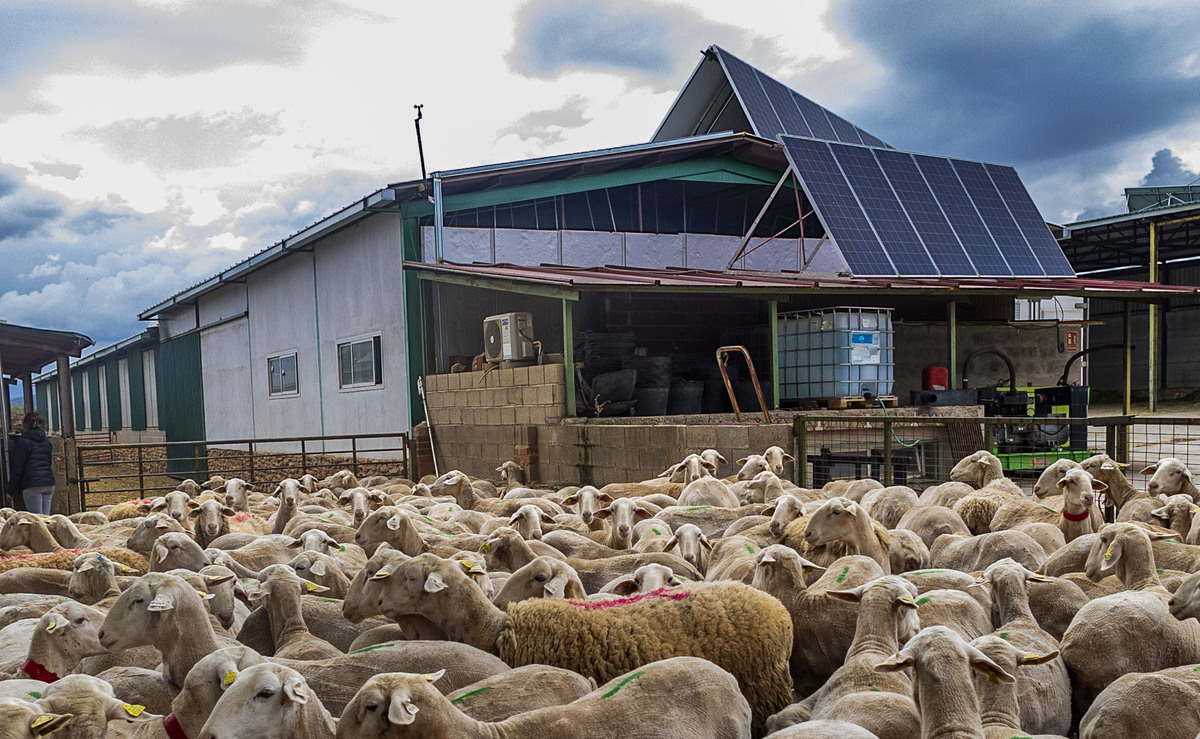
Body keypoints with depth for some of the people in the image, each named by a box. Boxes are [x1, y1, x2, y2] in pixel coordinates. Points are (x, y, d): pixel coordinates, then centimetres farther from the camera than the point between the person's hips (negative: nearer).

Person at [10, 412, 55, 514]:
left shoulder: (23, 441, -2)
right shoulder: (46, 441, 16)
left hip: (32, 485, -6)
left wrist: (13, 490, 2)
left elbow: (18, 468, -3)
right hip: (49, 483, 6)